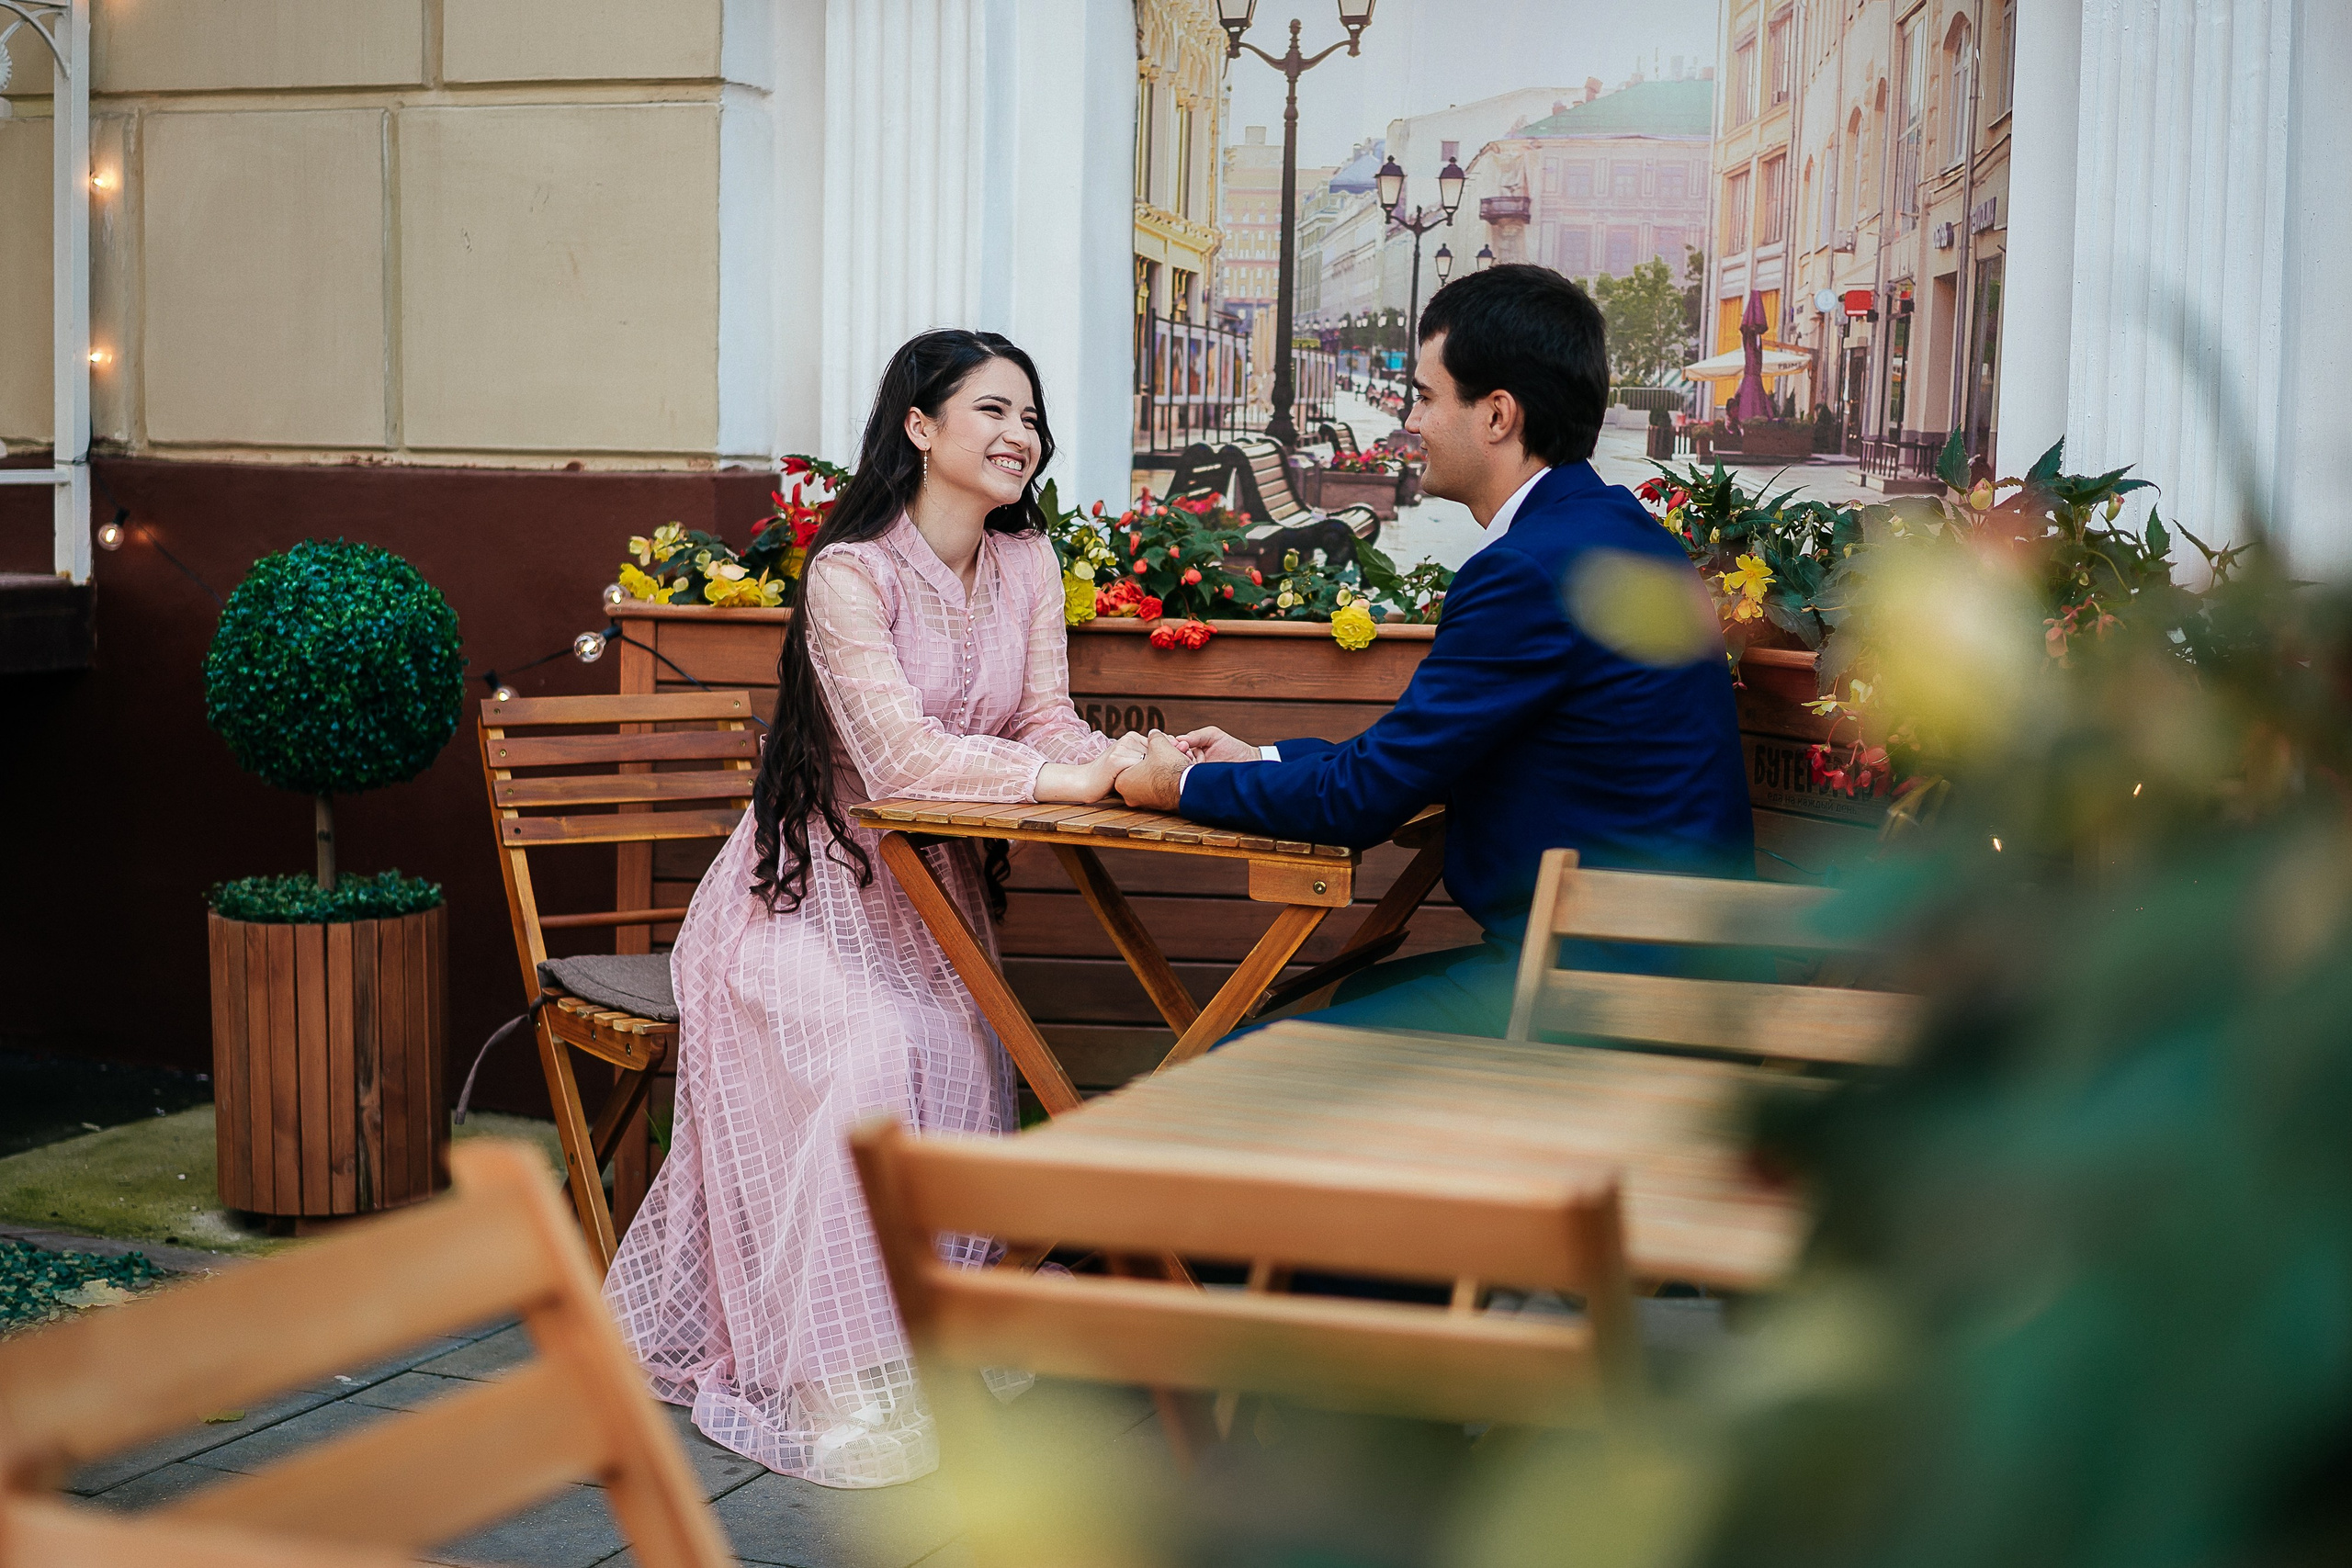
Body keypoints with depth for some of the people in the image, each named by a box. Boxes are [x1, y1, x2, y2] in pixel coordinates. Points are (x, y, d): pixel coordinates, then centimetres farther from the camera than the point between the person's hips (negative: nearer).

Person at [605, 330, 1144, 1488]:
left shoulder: (1026, 563, 3)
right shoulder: (849, 571, -18)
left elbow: (1046, 722, -2)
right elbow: (902, 755, -27)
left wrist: (1127, 756, -25)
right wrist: (1076, 779, -34)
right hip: (814, 887, -5)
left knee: (957, 1065, -21)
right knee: (864, 1055, -28)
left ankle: (946, 1337, -8)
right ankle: (846, 1387, -24)